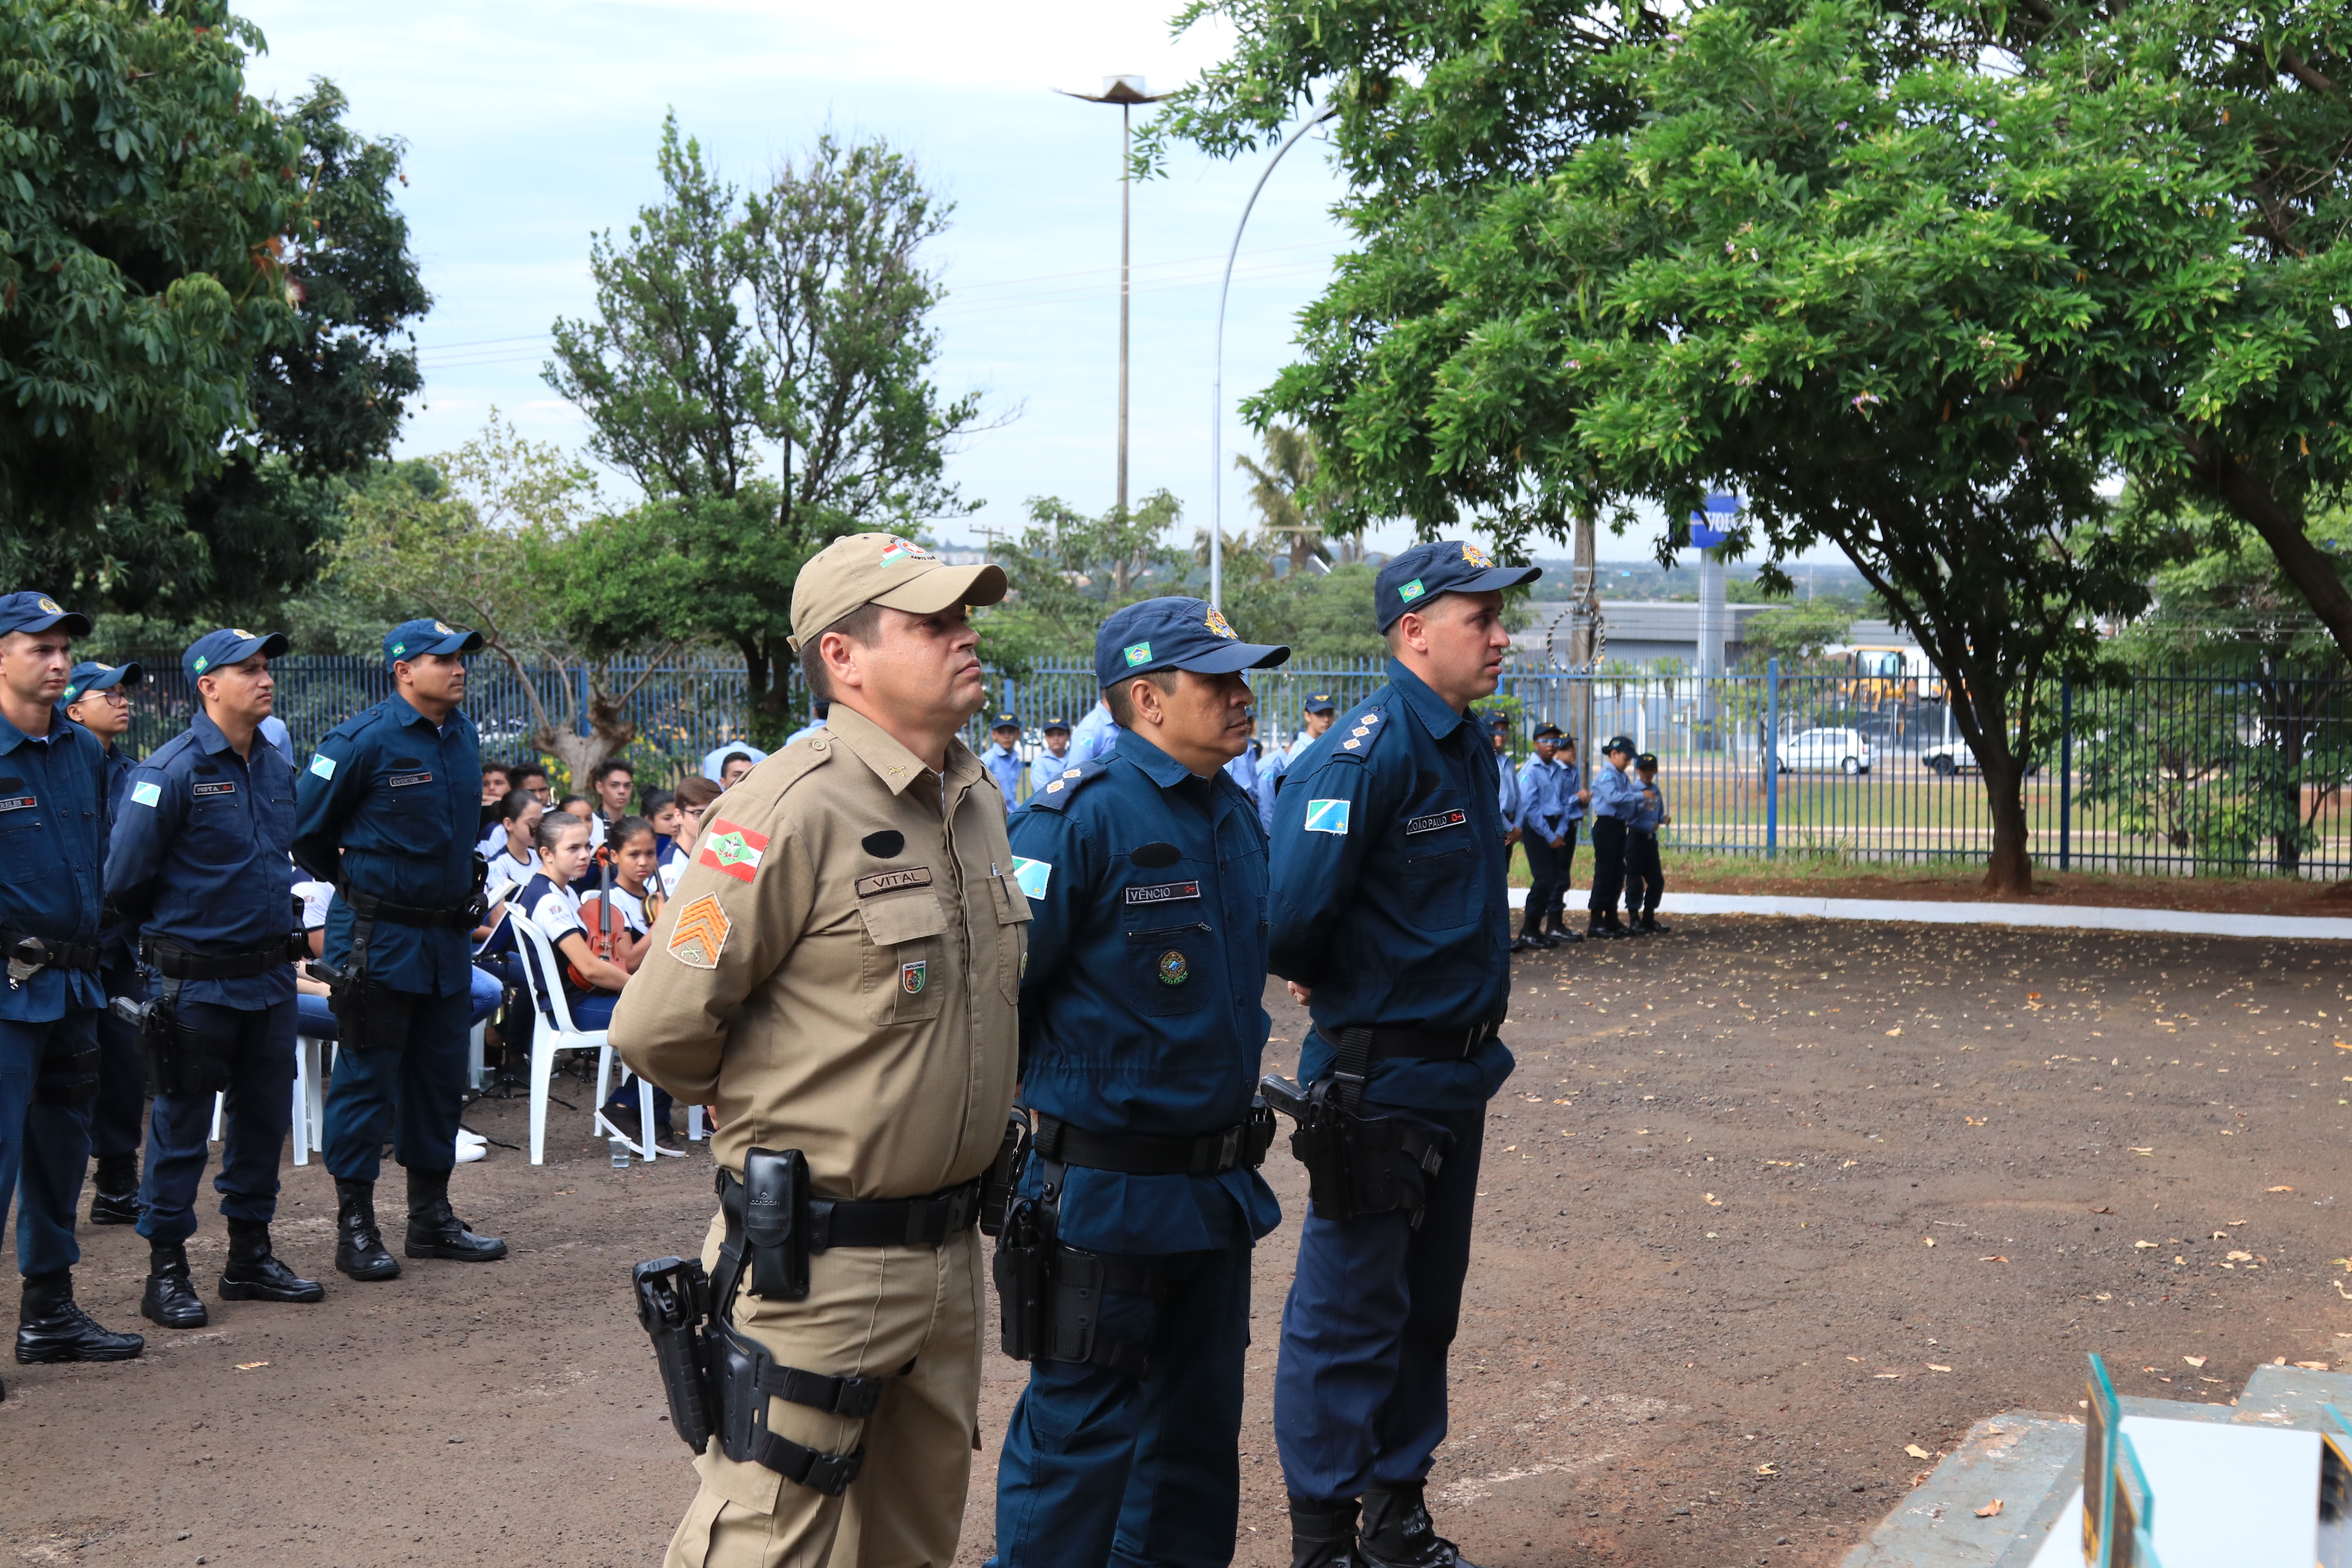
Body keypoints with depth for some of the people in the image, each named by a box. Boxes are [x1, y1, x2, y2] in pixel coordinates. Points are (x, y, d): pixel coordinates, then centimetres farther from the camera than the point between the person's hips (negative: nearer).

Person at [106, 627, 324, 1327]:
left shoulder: (276, 765, 8)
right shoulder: (172, 771, -15)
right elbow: (125, 876, -12)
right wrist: (168, 932, 1)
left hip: (270, 975, 7)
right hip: (197, 982, -7)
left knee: (264, 1117, 13)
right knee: (182, 1127, 1)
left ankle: (250, 1257, 25)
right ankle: (166, 1273, 11)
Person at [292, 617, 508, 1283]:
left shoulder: (464, 735, 8)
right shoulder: (364, 739, -14)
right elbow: (304, 828, -6)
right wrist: (353, 883, 6)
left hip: (448, 936, 7)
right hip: (379, 939, -7)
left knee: (440, 1076, 12)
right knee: (367, 1077, -1)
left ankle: (432, 1219, 21)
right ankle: (355, 1227, 7)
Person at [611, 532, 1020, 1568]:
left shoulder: (980, 800, 8)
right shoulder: (793, 811, -19)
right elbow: (660, 1027, -18)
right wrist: (764, 1101, -1)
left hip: (949, 1247, 8)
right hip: (816, 1261, -8)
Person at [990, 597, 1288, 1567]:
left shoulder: (1236, 813, 9)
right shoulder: (1081, 814, -17)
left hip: (1218, 1187, 8)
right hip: (1107, 1187, -8)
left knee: (1200, 1415, 17)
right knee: (1080, 1428, 0)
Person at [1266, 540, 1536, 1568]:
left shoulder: (1470, 748, 10)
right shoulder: (1371, 749, -19)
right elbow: (1295, 906, -27)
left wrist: (1478, 1037, 16)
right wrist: (1316, 984, -7)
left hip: (1457, 1073, 9)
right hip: (1380, 1082, -9)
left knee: (1426, 1307, 16)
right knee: (1349, 1315, 1)